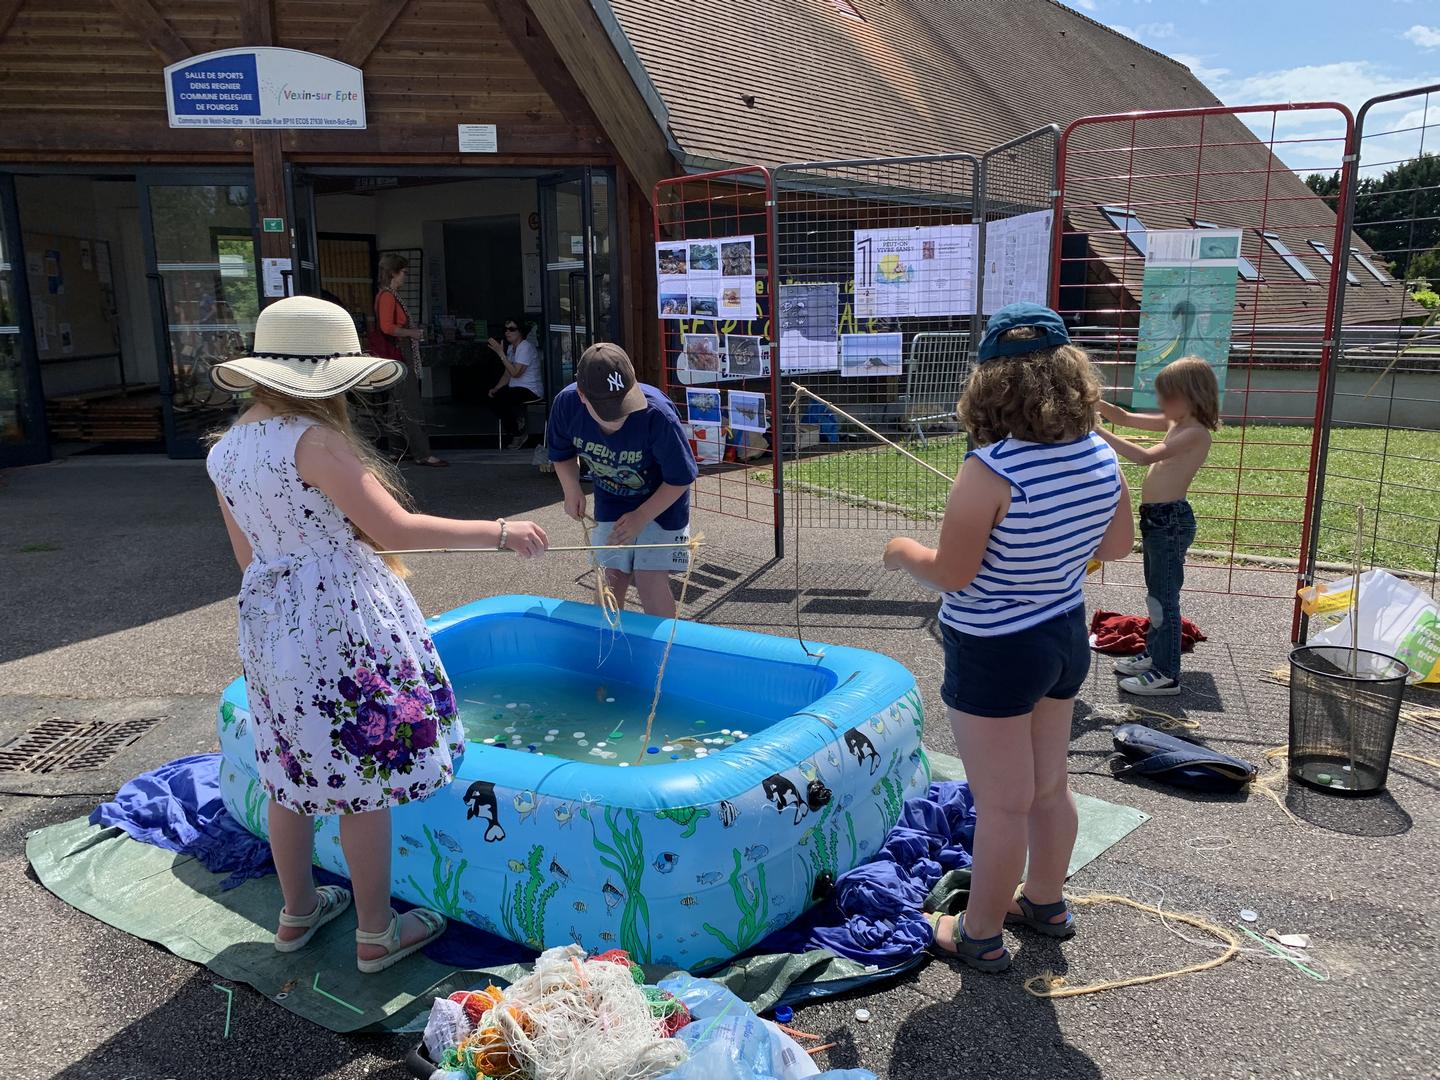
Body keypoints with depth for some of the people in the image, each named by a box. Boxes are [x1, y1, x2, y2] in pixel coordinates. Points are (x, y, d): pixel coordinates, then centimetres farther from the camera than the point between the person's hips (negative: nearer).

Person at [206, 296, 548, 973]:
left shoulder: (225, 451, 5)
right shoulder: (313, 441, -20)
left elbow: (248, 557, 14)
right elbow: (394, 528, -23)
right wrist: (499, 532, -16)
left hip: (269, 626, 8)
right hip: (343, 627, -8)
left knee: (293, 775, 20)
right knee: (364, 784, 5)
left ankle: (298, 913, 38)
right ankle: (376, 935, 19)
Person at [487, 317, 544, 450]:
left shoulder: (526, 347, -15)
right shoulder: (511, 347, 14)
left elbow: (515, 373, -24)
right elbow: (507, 374, 14)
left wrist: (501, 353, -23)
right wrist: (495, 389, 0)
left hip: (531, 389, -9)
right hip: (517, 388, 9)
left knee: (501, 399, -26)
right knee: (493, 396, -9)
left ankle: (518, 435, -8)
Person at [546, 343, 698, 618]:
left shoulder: (657, 414, -37)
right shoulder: (566, 404, -25)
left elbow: (680, 479, -22)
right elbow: (562, 454, -1)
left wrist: (641, 518, -23)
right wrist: (572, 490, -17)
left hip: (661, 502, -4)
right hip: (611, 503, 4)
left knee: (650, 582, -8)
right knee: (612, 578, 8)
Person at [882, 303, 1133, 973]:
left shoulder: (990, 469, -27)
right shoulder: (1101, 455, -5)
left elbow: (949, 575, -23)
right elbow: (1119, 544, 8)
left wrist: (903, 552, -3)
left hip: (995, 654, -7)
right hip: (1066, 638, 7)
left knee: (1001, 805, 8)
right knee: (1049, 787, 24)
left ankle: (980, 935, 27)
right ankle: (1044, 902, 44)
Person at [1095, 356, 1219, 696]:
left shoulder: (1195, 433, -17)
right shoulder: (1175, 423, 10)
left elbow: (1145, 456, -29)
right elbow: (1126, 418, 16)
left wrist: (1100, 434, -30)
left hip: (1170, 521, -10)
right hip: (1155, 519, 10)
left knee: (1164, 597, -3)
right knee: (1156, 594, 21)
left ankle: (1167, 675, 4)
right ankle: (1153, 655, 36)